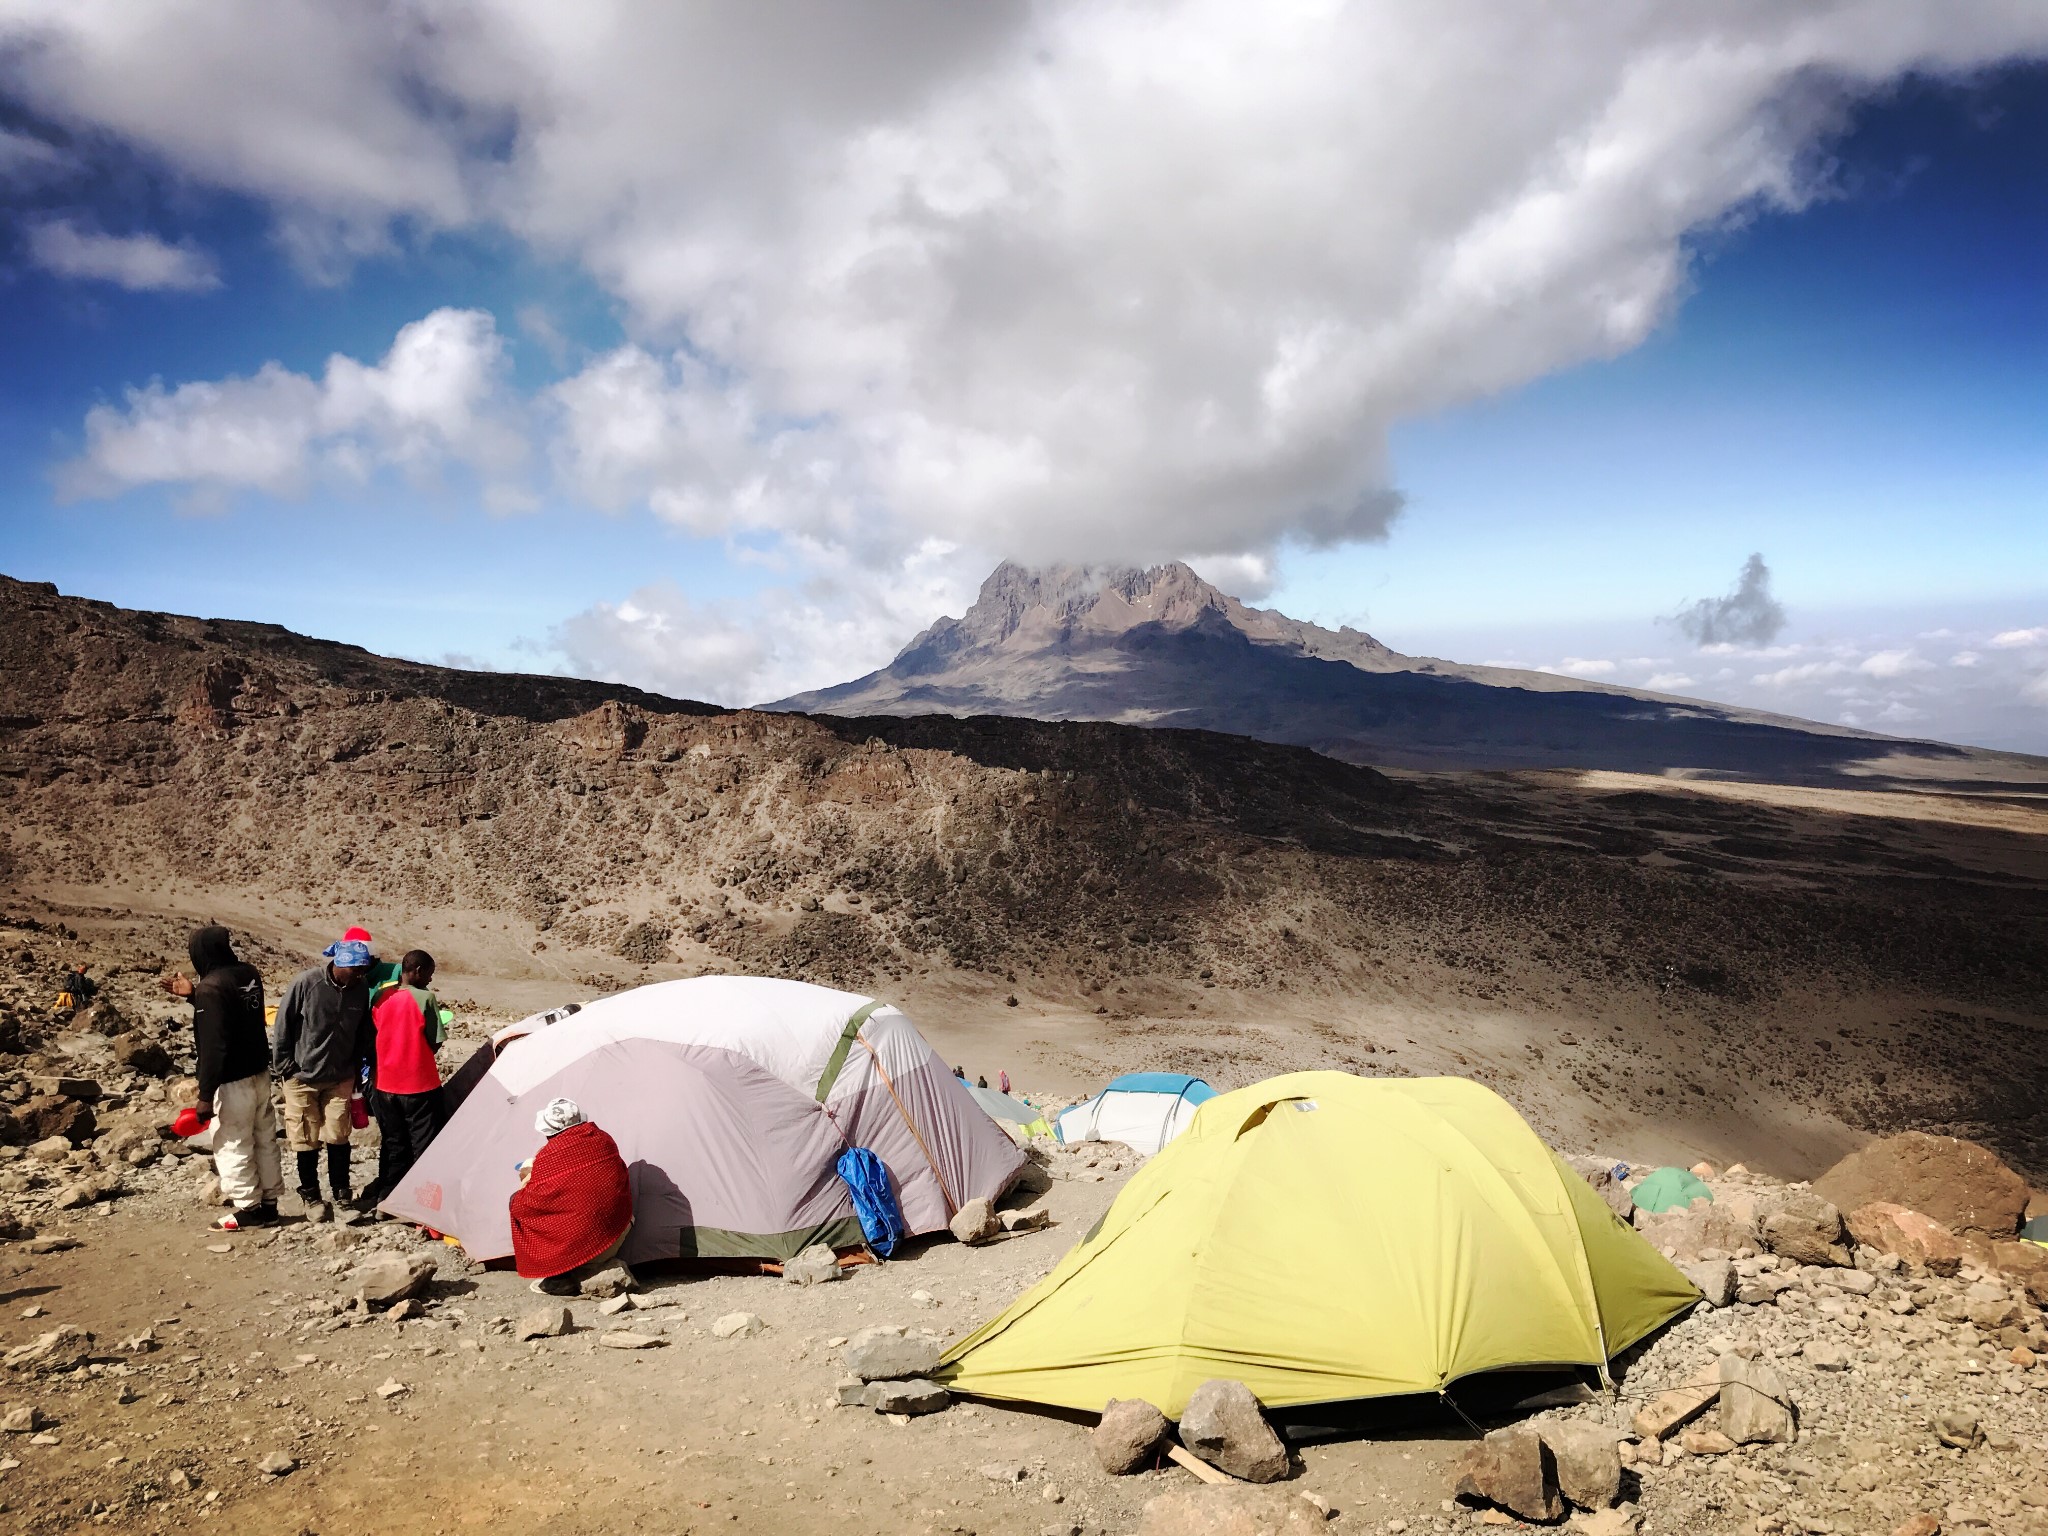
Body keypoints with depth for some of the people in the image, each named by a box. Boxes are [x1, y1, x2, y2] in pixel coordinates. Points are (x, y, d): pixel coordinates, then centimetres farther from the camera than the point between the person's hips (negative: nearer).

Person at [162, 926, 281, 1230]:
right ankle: (268, 1203, 23)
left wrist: (206, 1095, -19)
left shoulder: (211, 987, -19)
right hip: (260, 1073, 8)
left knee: (232, 1145, 3)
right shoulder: (249, 974, 4)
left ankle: (248, 1208, 9)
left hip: (233, 1081, -8)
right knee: (265, 1139, 14)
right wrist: (194, 994, 20)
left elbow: (212, 1045, -22)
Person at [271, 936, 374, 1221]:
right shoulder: (305, 983, -20)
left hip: (340, 1077, 3)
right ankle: (311, 1197, 19)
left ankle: (341, 1192, 21)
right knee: (307, 1140, 6)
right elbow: (283, 1025, -10)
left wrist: (361, 1065, 6)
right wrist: (284, 1065, -7)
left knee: (338, 1135, 6)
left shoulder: (361, 988, -8)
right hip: (303, 1076, -2)